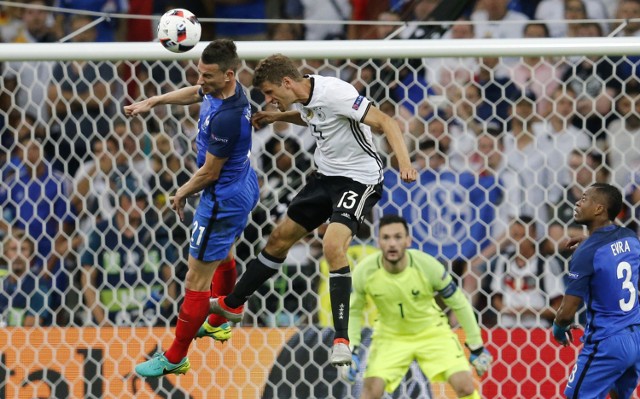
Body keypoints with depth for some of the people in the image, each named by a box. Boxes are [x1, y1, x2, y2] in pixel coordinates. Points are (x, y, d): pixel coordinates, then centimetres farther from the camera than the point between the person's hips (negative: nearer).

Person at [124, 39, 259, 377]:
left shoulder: (226, 117, -36)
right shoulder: (218, 89, -9)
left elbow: (209, 172, -24)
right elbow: (194, 93, 18)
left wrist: (182, 193, -6)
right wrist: (152, 102, 17)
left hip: (223, 201, -11)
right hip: (242, 188, 11)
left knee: (196, 279, -2)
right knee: (222, 256, 32)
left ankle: (176, 358, 8)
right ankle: (218, 324, 54)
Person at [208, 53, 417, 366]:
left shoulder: (334, 93, -26)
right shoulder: (303, 97, 1)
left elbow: (385, 122, -27)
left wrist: (404, 164, -40)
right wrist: (276, 117, 11)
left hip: (358, 179, -9)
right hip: (326, 176, 9)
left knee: (333, 245, -29)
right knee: (280, 238, 15)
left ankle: (341, 340, -28)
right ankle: (232, 304, 34)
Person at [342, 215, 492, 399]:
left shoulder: (428, 266, -25)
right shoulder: (364, 272, -22)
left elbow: (459, 304, -10)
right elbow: (353, 311, -1)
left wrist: (477, 347, -4)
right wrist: (351, 352, -10)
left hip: (432, 333, -1)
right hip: (390, 336, 1)